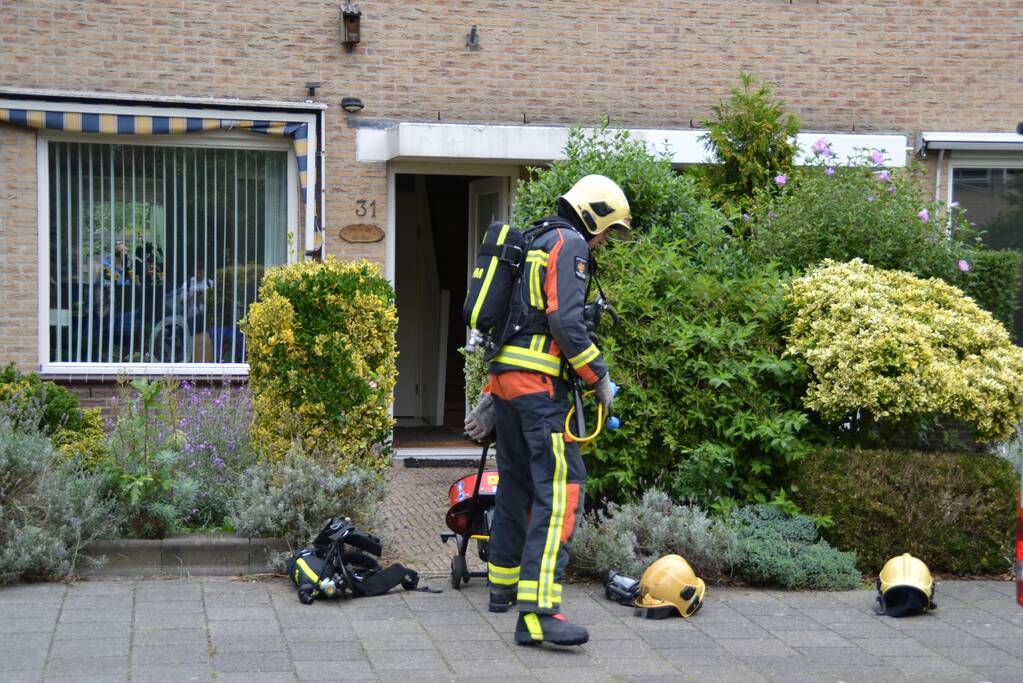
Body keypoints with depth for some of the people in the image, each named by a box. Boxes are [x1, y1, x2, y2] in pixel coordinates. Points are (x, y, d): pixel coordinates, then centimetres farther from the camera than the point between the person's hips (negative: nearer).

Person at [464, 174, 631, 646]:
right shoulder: (569, 243, -5)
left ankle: (504, 586, 32)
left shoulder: (536, 245, 25)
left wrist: (492, 396, 26)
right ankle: (537, 612, -25)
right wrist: (599, 377, -8)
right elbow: (566, 320, -17)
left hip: (507, 376, 10)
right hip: (539, 382, -10)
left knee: (517, 483, 20)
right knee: (561, 487, -16)